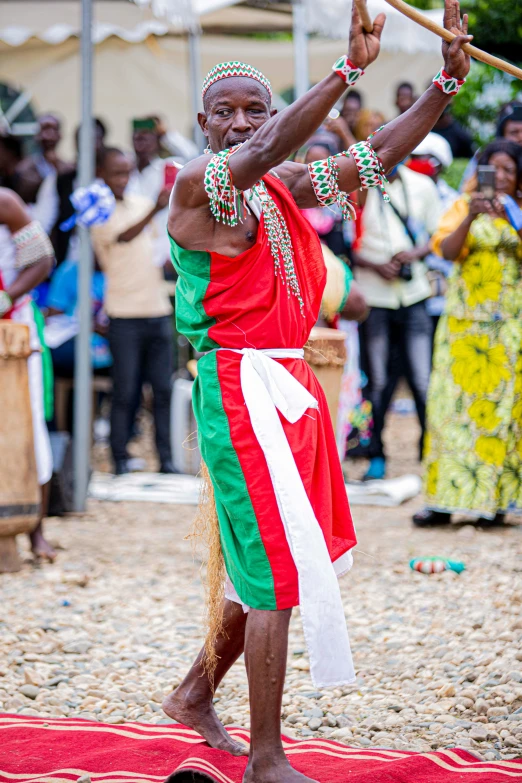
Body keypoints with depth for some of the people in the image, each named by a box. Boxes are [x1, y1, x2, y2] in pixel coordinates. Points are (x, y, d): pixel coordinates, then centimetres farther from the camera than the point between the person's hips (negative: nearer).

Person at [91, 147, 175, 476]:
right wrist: (155, 209, -41)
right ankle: (121, 460, 5)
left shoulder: (141, 203, 12)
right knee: (125, 392, -2)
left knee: (163, 389, 5)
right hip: (125, 315, -5)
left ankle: (166, 458, 10)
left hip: (158, 310, 5)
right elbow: (124, 236, -28)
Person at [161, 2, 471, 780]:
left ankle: (196, 694, 35)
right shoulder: (196, 185, -9)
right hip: (241, 386, -8)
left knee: (264, 561, 16)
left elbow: (380, 155, 13)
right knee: (279, 569, -9)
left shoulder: (286, 187, 13)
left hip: (292, 383, 8)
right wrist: (348, 68, -38)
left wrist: (446, 82, 0)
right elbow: (266, 152, -29)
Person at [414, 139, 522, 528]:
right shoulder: (465, 206, 9)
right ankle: (445, 499, -5)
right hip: (466, 317, 0)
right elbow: (448, 250, -5)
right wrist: (470, 218, -20)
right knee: (458, 400, -5)